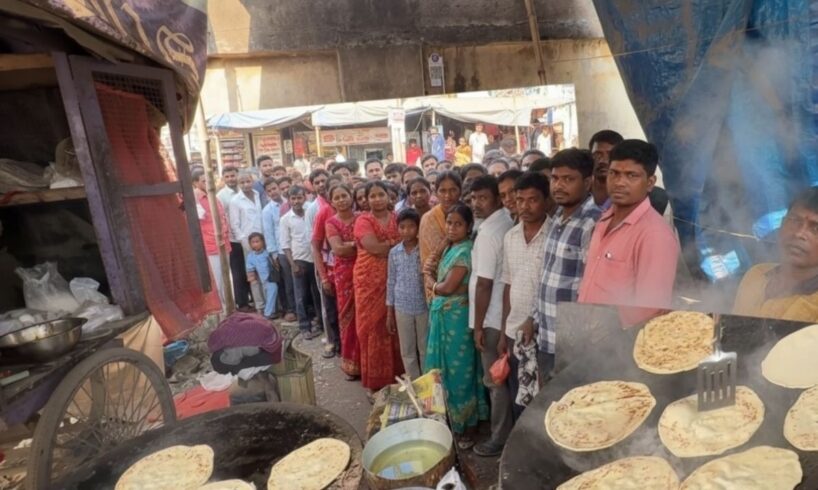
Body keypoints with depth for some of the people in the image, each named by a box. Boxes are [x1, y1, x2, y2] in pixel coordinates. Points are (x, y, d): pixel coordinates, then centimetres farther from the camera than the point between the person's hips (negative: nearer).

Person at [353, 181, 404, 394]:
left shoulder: (397, 218, 10)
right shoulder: (363, 220, -3)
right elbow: (374, 247, -17)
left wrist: (386, 244, -10)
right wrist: (397, 241, -7)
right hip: (370, 280, -3)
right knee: (372, 326, 3)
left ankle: (396, 376, 23)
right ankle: (375, 381, 16)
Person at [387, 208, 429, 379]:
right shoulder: (394, 252, 0)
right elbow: (391, 282, 4)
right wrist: (389, 313, 5)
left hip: (424, 307, -2)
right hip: (402, 308, 2)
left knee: (425, 349, 12)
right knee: (407, 352, 12)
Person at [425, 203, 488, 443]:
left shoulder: (465, 251, -17)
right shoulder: (451, 249, 11)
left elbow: (447, 288, -20)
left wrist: (429, 281, -4)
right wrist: (432, 276, -5)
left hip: (456, 318, -9)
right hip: (442, 316, 9)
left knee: (457, 371, 3)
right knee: (443, 369, 18)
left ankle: (462, 426, 19)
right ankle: (448, 419, 33)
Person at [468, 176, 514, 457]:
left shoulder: (487, 232, -21)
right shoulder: (508, 223, 6)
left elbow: (484, 284, -21)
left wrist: (478, 324, -15)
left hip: (492, 317, -9)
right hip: (507, 313, 9)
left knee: (495, 381, 4)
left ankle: (500, 439, 18)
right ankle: (509, 430, 35)